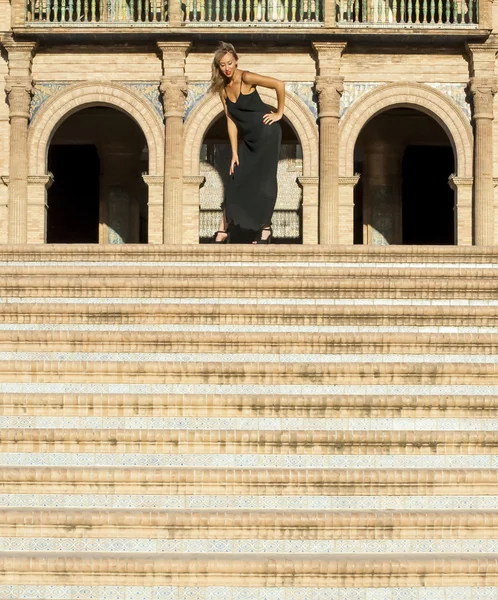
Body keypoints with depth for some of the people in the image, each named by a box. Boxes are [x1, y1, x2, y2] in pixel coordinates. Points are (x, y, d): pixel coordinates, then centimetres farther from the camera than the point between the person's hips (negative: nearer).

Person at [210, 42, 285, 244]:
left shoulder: (246, 78, -17)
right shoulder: (223, 88, 1)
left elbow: (279, 85, -23)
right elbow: (231, 121, 1)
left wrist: (279, 113, -14)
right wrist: (234, 153, -3)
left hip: (266, 133, -6)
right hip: (247, 138, 6)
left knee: (263, 181, 0)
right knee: (235, 181, 4)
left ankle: (265, 229, 11)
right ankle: (223, 231, 7)